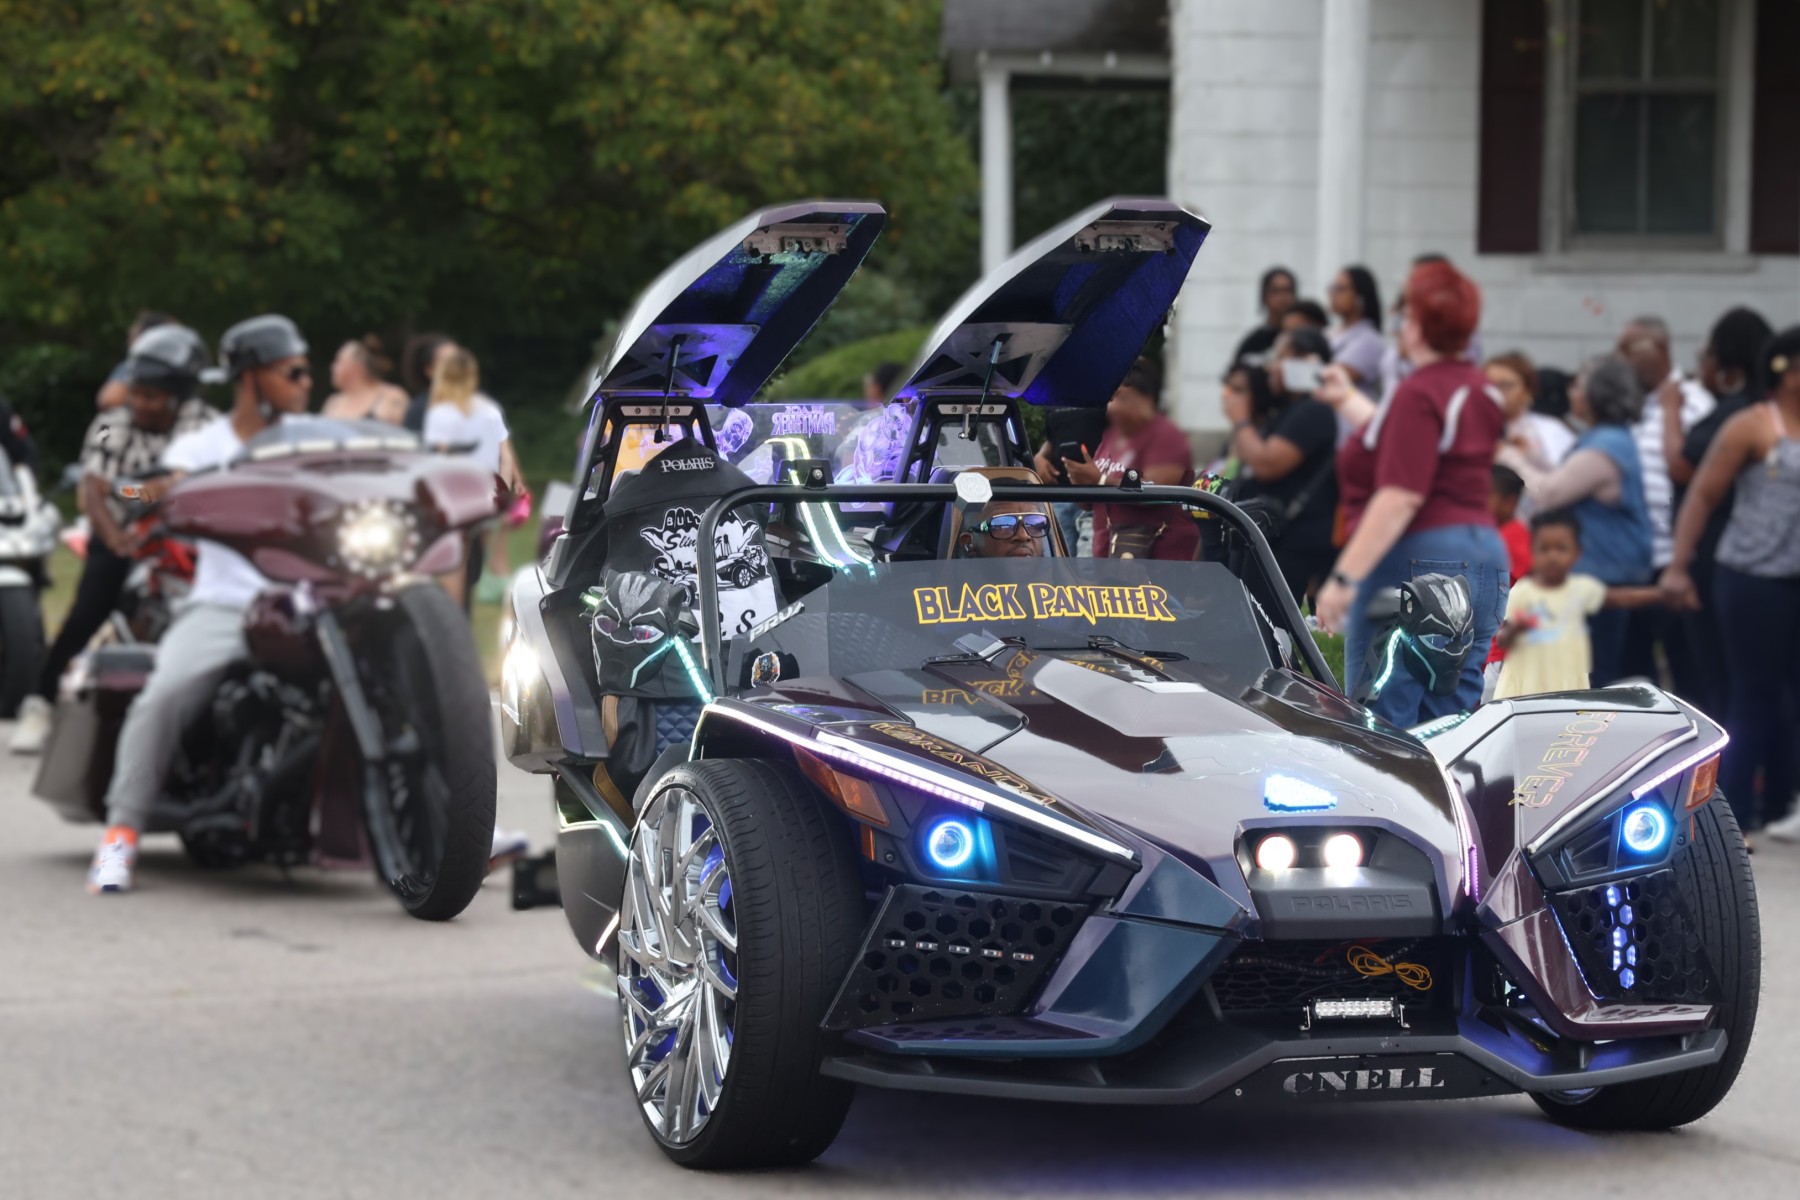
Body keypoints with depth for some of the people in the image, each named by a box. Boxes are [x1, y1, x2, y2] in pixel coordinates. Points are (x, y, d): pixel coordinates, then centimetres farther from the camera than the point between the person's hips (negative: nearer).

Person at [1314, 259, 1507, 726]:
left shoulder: (1419, 393, -14)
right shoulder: (1474, 388, 15)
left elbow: (1400, 498, -22)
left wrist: (1343, 577, -22)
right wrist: (1347, 401, 44)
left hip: (1416, 563, -10)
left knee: (1380, 724, -6)